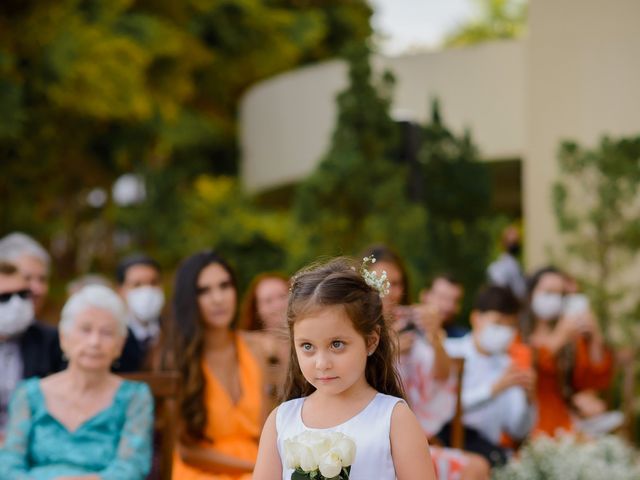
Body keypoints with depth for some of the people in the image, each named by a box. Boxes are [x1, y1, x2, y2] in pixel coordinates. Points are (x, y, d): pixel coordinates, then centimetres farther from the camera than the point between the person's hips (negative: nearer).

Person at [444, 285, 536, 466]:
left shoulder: (507, 366, 16)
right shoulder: (449, 351, 4)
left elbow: (518, 432, 12)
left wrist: (528, 398, -6)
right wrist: (495, 388, -18)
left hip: (486, 445, 4)